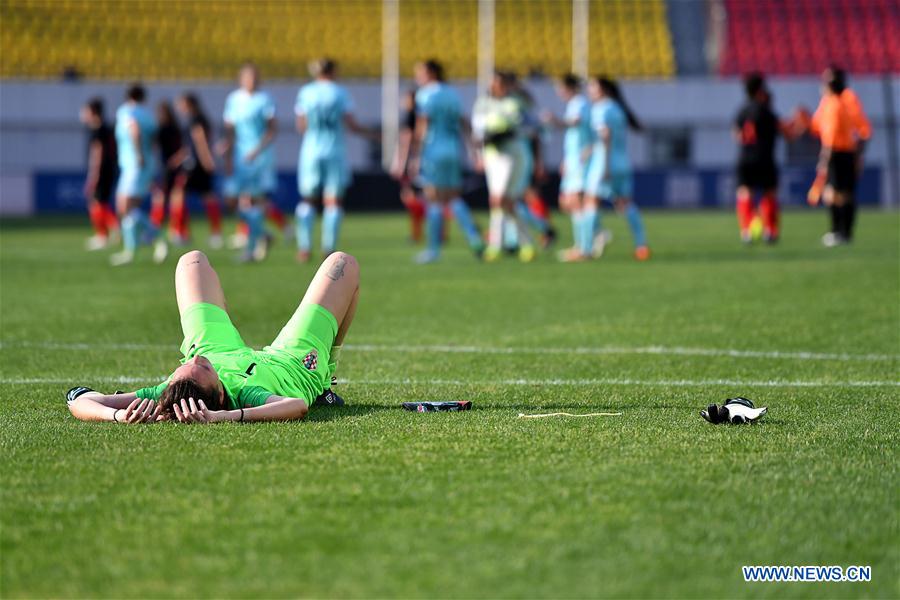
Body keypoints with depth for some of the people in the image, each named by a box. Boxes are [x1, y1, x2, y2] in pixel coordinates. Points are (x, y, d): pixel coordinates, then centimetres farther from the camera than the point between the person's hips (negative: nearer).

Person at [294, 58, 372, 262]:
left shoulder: (305, 93, 3)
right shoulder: (339, 93, -2)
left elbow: (301, 127, 4)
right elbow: (351, 124, -4)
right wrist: (369, 133, 12)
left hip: (311, 152, 2)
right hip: (335, 152, -2)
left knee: (308, 200, 10)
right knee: (333, 202, 3)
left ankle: (304, 247, -1)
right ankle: (329, 248, -4)